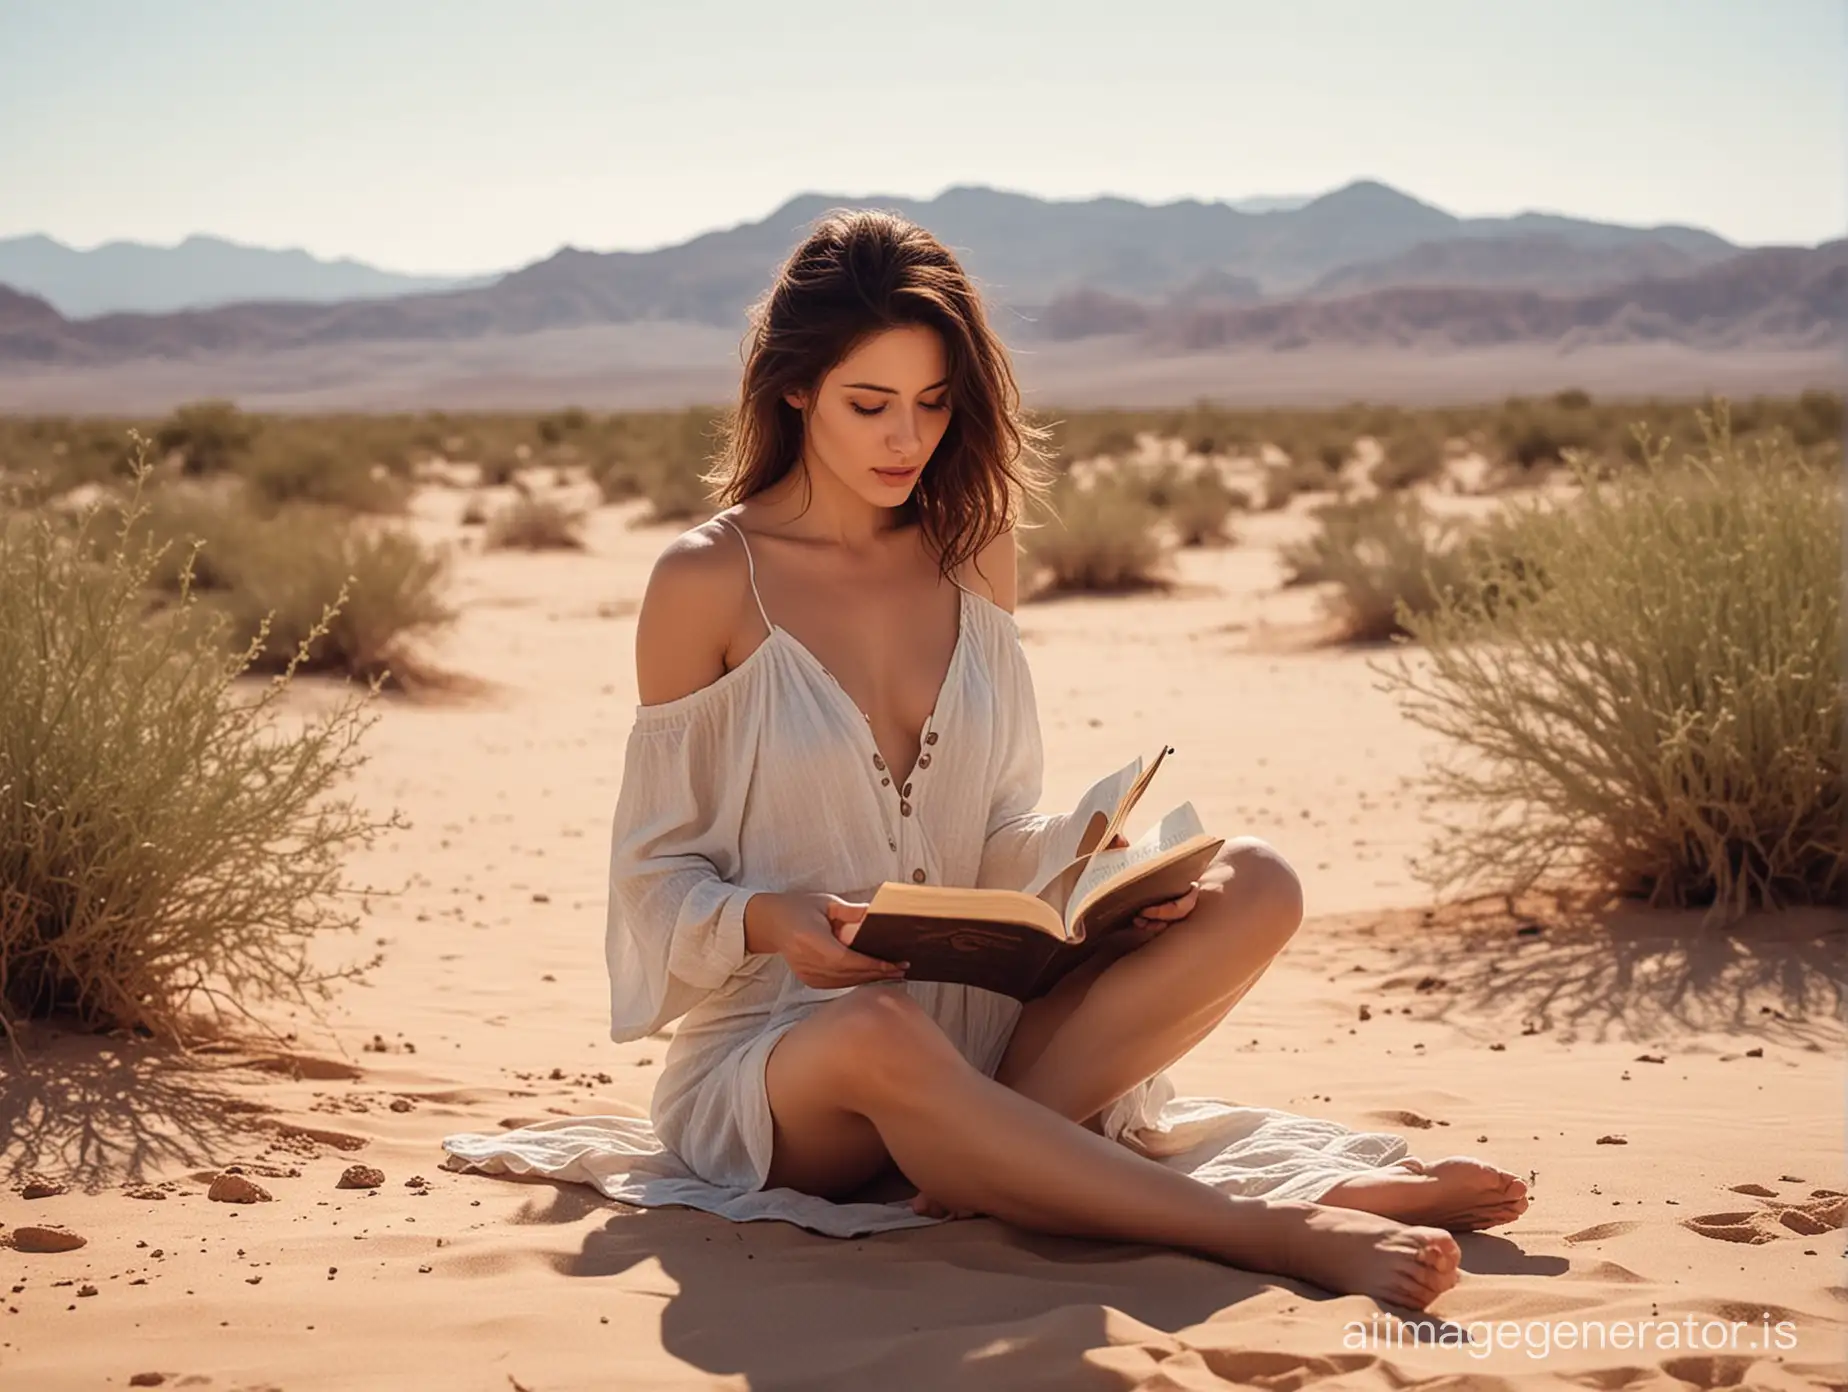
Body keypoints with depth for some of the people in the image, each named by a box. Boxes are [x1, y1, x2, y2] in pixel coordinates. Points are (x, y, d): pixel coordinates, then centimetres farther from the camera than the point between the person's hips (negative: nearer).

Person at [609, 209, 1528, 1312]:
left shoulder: (972, 552, 7)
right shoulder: (707, 583, -8)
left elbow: (1003, 827, 11)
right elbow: (656, 870, -3)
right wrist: (768, 921, -24)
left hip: (972, 1012, 5)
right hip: (772, 1043, -5)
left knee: (1254, 887, -15)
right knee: (881, 1035, -42)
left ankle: (984, 1153, -27)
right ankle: (1279, 1233, -37)